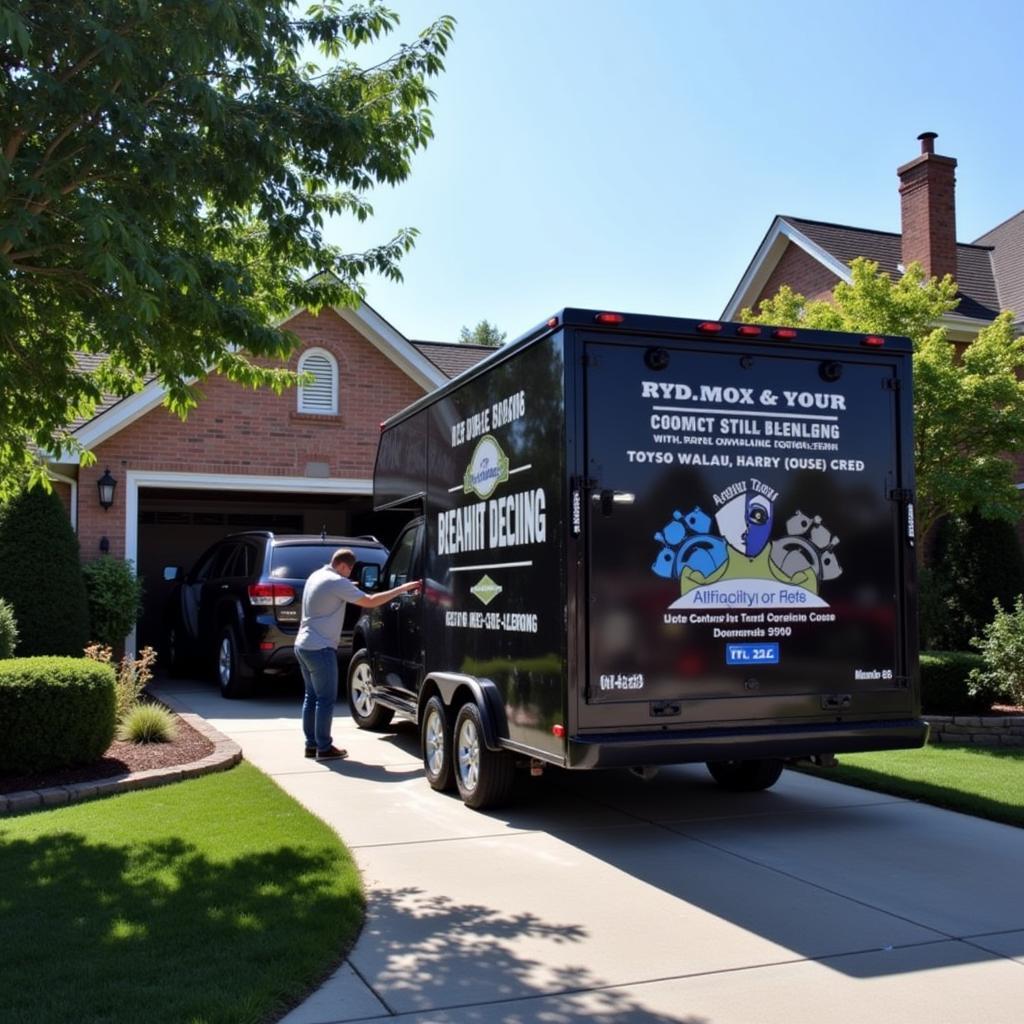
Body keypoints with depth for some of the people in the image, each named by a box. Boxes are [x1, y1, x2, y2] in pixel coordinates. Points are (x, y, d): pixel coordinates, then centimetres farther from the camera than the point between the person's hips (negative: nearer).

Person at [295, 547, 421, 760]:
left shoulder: (316, 576, 12)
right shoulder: (337, 582, -16)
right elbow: (370, 602, -20)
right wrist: (402, 589, -16)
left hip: (303, 645, 10)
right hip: (320, 648, -10)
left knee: (312, 696, 14)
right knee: (326, 699, -2)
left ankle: (311, 744, 19)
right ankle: (324, 748, 1)